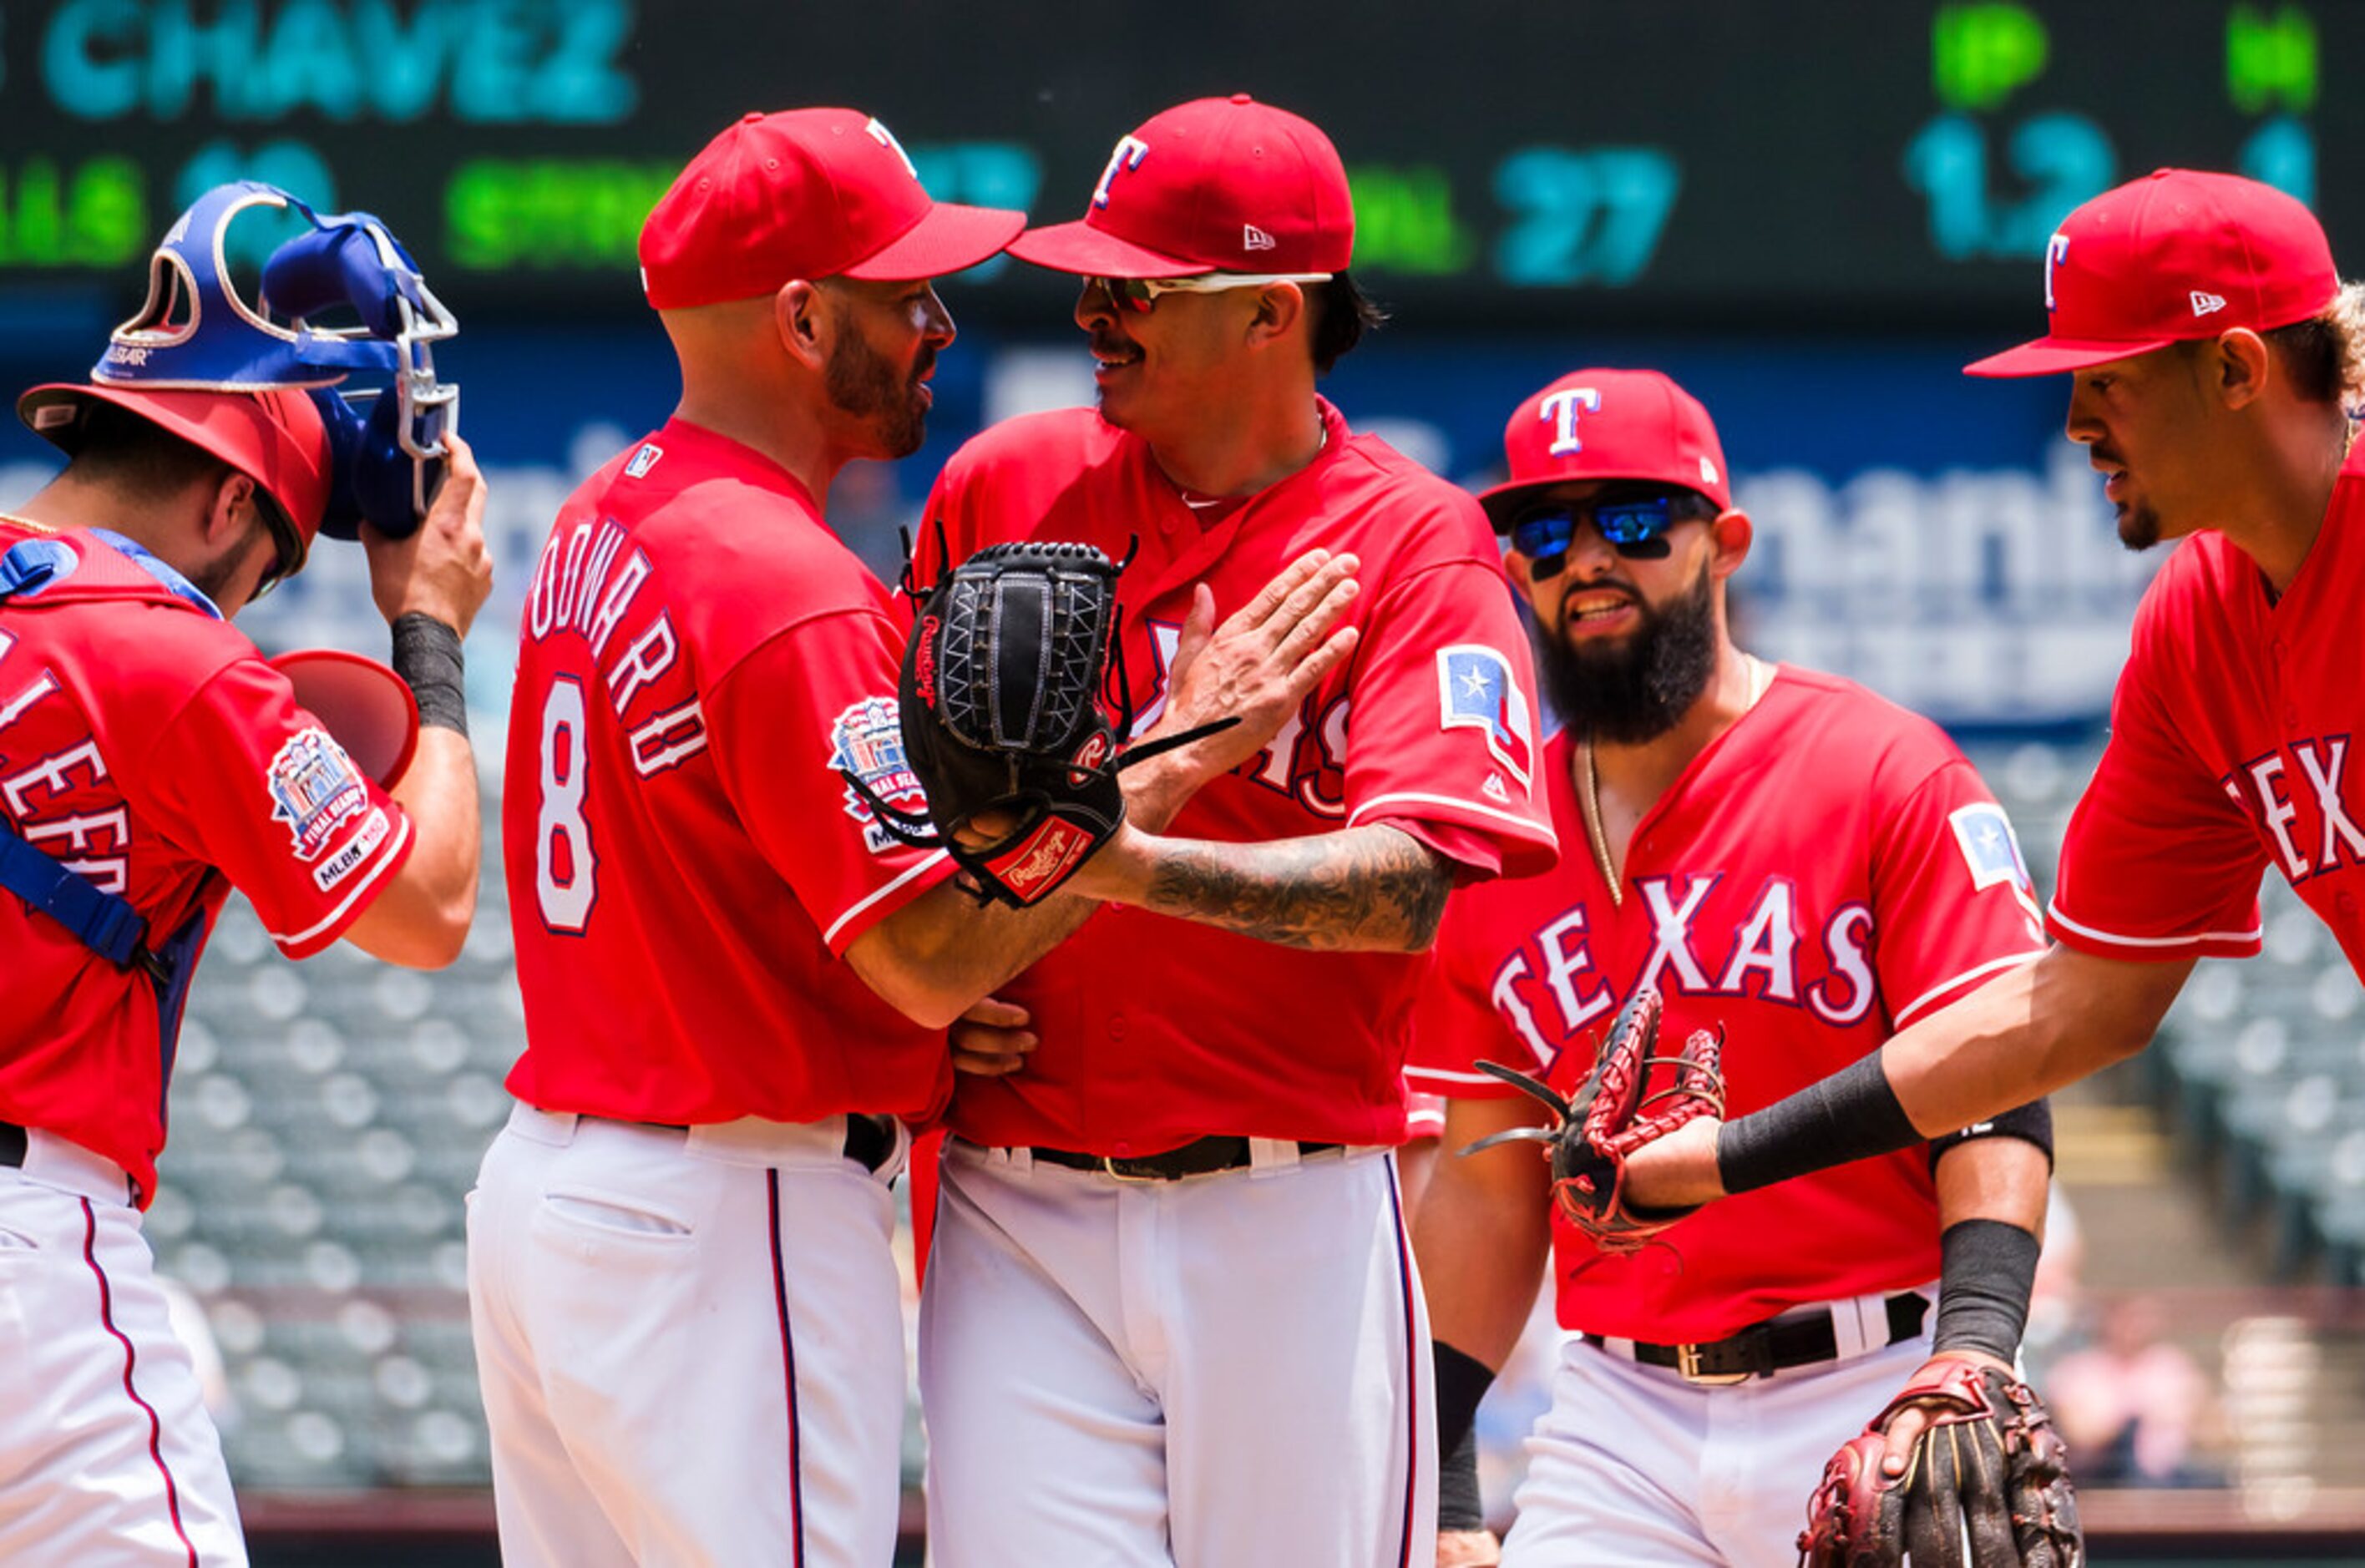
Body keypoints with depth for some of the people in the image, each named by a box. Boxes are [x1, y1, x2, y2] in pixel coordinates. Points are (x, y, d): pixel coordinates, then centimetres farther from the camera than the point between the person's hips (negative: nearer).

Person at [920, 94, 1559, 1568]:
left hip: (1288, 1218, -2)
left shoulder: (1414, 543, -3)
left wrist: (1120, 861, -29)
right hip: (1020, 1211, 2)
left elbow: (1404, 885, -17)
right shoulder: (1001, 489, 9)